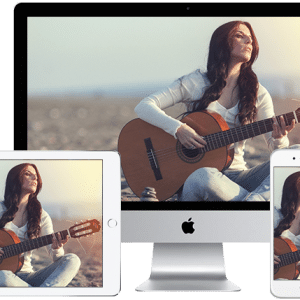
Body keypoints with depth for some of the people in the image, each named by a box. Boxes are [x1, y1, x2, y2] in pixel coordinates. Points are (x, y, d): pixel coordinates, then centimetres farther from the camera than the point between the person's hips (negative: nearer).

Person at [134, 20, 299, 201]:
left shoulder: (258, 93, 12)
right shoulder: (196, 83, 5)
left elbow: (275, 147, 6)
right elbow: (144, 107, -1)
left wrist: (279, 139, -19)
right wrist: (178, 129, -18)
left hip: (236, 177, 3)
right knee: (203, 177, -42)